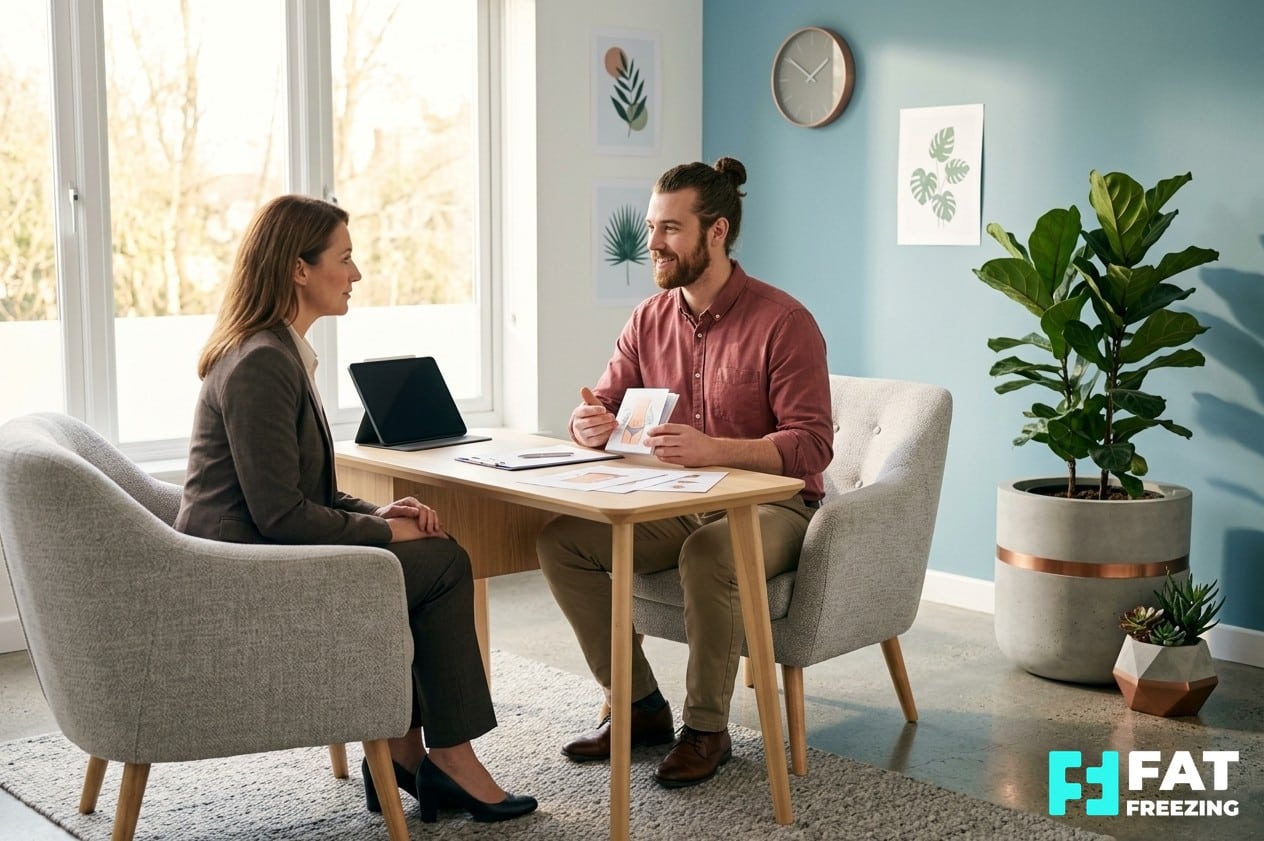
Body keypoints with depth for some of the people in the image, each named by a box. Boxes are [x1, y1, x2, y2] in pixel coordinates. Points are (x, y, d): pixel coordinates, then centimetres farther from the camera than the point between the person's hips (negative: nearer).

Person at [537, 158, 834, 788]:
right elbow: (604, 405, 11)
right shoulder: (649, 320, 5)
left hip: (770, 506, -6)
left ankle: (706, 730, -15)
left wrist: (711, 450, -36)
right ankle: (640, 706, 0)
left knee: (708, 555, -38)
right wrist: (590, 424, -16)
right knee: (558, 540, -13)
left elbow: (811, 445, -20)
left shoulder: (783, 322, -14)